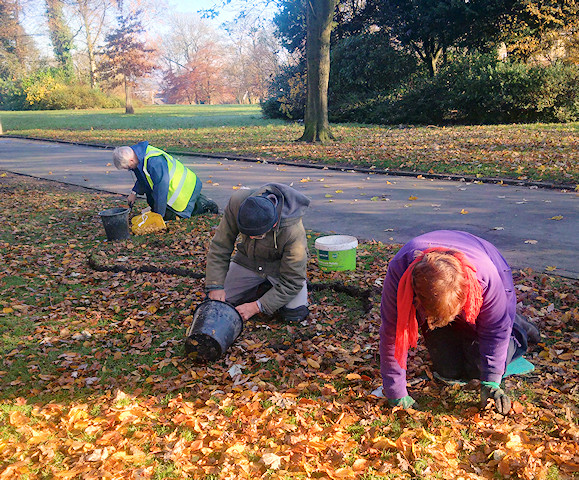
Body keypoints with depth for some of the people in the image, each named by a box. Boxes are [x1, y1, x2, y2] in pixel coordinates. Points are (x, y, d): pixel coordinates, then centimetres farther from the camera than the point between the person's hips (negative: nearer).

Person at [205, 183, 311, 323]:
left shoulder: (294, 232, -38)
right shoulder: (237, 202, -30)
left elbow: (292, 282, -28)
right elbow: (220, 245, -18)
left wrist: (256, 307, -31)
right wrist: (215, 286, -24)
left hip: (283, 263, -3)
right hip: (248, 260, 3)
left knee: (294, 314, -21)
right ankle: (263, 287, 17)